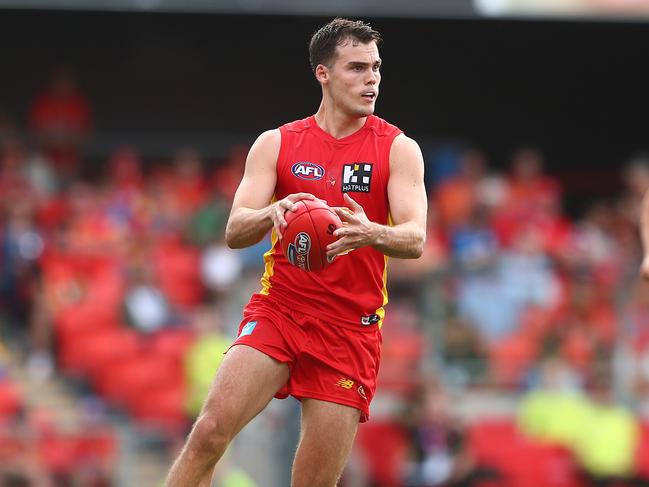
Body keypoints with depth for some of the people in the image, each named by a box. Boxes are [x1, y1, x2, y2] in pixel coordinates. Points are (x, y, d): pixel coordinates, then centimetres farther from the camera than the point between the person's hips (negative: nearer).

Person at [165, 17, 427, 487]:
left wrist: (371, 233, -35)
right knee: (211, 430, -21)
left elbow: (416, 238, -11)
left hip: (351, 330, 0)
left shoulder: (399, 149, 1)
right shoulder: (276, 144, 5)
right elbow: (235, 231, -4)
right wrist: (272, 213, -28)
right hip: (278, 309, 0)